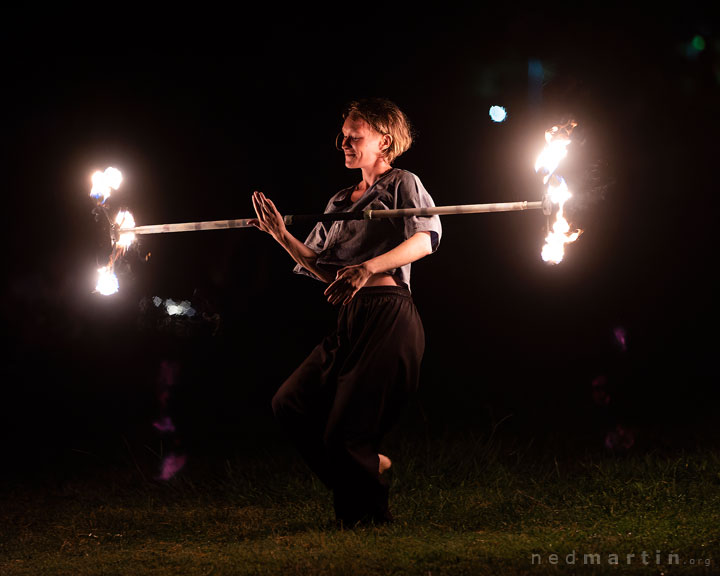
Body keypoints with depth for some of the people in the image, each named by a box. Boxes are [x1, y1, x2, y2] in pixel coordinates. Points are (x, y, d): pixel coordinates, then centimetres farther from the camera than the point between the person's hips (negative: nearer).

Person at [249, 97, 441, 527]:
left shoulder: (402, 184, 3)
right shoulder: (341, 202, 24)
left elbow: (427, 238, -16)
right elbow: (325, 270, 17)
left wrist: (368, 268, -29)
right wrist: (282, 237, 3)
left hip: (389, 317, -8)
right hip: (351, 321, 8)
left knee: (345, 434, -10)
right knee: (291, 404, 0)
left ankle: (372, 514, 9)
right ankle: (373, 465, 15)